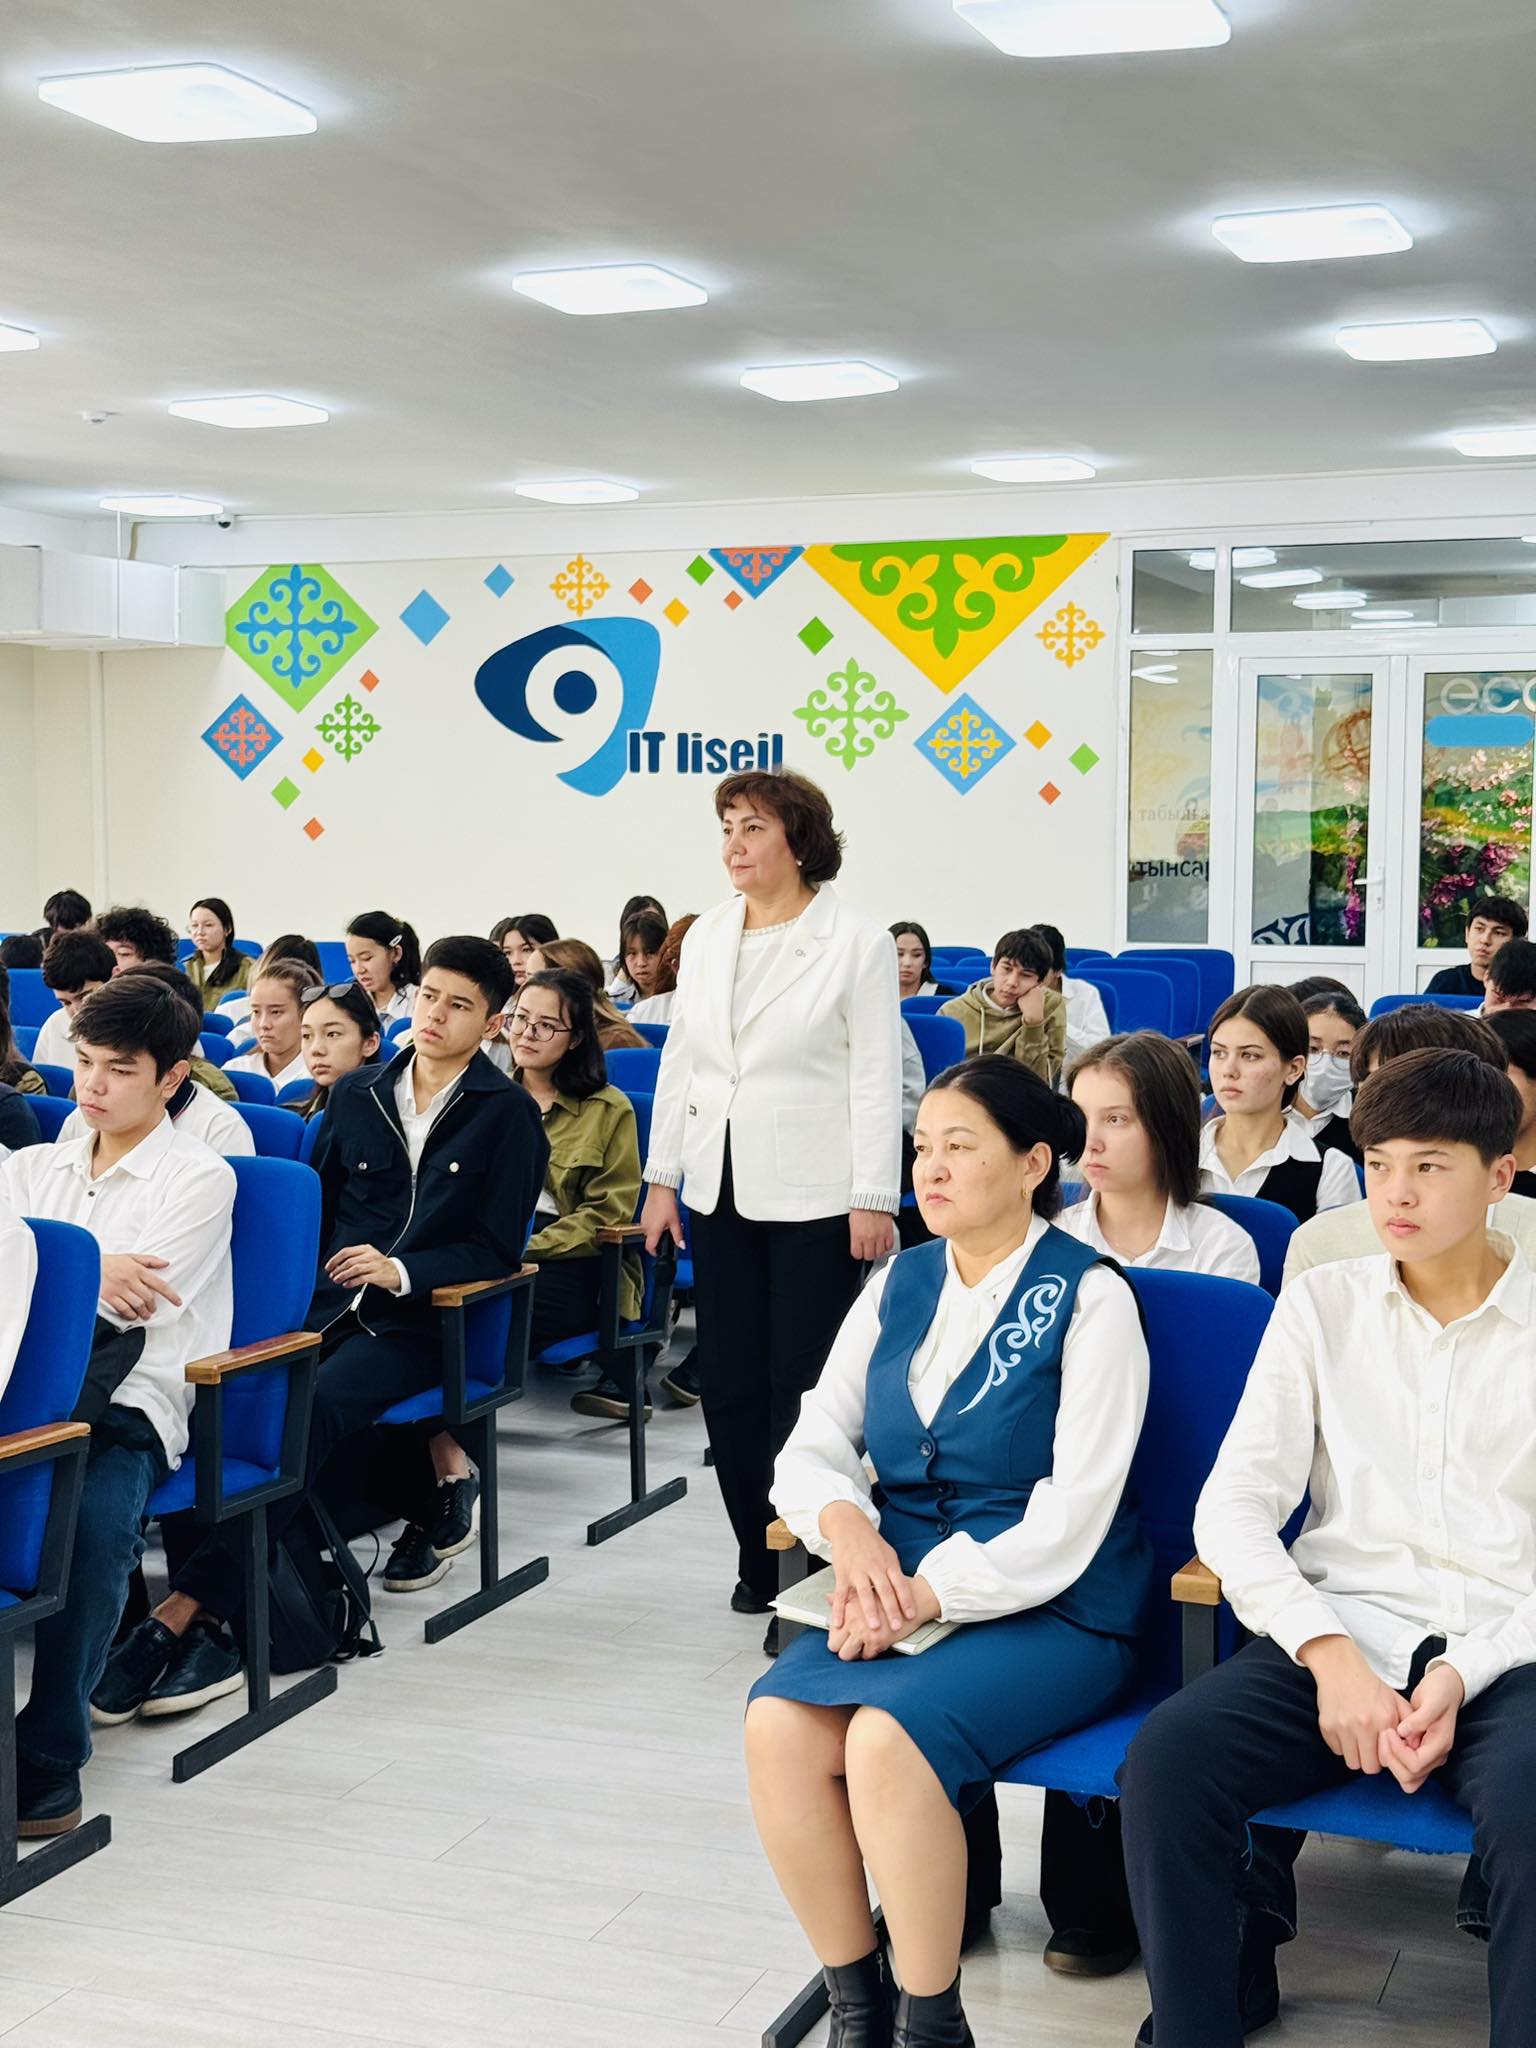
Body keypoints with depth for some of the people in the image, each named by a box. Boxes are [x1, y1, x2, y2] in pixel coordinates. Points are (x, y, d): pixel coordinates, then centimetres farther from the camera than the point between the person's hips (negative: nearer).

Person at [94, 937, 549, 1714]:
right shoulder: (356, 1095, 17)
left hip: (419, 1323, -4)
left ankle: (185, 1612, -38)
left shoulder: (509, 1116, 4)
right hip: (328, 1305, 4)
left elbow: (496, 1250, 0)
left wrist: (401, 1269, -15)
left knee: (314, 1406, -32)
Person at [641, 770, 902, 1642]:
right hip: (721, 1191, 6)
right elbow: (680, 1060, 14)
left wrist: (874, 1200, -11)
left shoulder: (856, 940, -6)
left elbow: (877, 1078, -8)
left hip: (813, 1197, -6)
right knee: (729, 1382, 10)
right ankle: (759, 1562, 24)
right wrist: (662, 1176, 10)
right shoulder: (708, 936, 10)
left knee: (802, 1388, -3)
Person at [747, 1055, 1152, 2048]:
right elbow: (812, 1446, 9)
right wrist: (846, 1525, -13)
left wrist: (933, 1590, -21)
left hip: (1053, 1607, -5)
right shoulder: (899, 1285, 10)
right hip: (901, 1588, 5)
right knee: (778, 1722, -22)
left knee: (888, 1736, -30)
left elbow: (1073, 1513, -14)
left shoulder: (1088, 1297, -7)